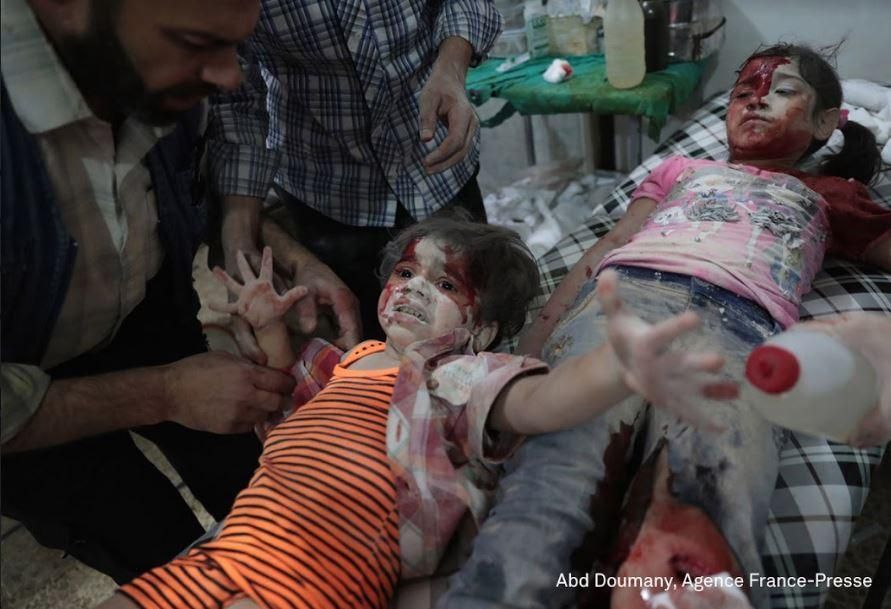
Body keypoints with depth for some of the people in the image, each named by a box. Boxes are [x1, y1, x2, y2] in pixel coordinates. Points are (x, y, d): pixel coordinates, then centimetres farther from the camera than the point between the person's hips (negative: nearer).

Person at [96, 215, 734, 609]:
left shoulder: (465, 376, -4)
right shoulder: (356, 358, 20)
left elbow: (541, 400, -26)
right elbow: (294, 393, 41)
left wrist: (620, 366, -47)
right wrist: (270, 326, 26)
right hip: (227, 551, 8)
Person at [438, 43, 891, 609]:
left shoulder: (834, 196, 40)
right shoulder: (682, 167, 40)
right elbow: (609, 246, 22)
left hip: (739, 327, 0)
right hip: (626, 295, 1)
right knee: (553, 486, -30)